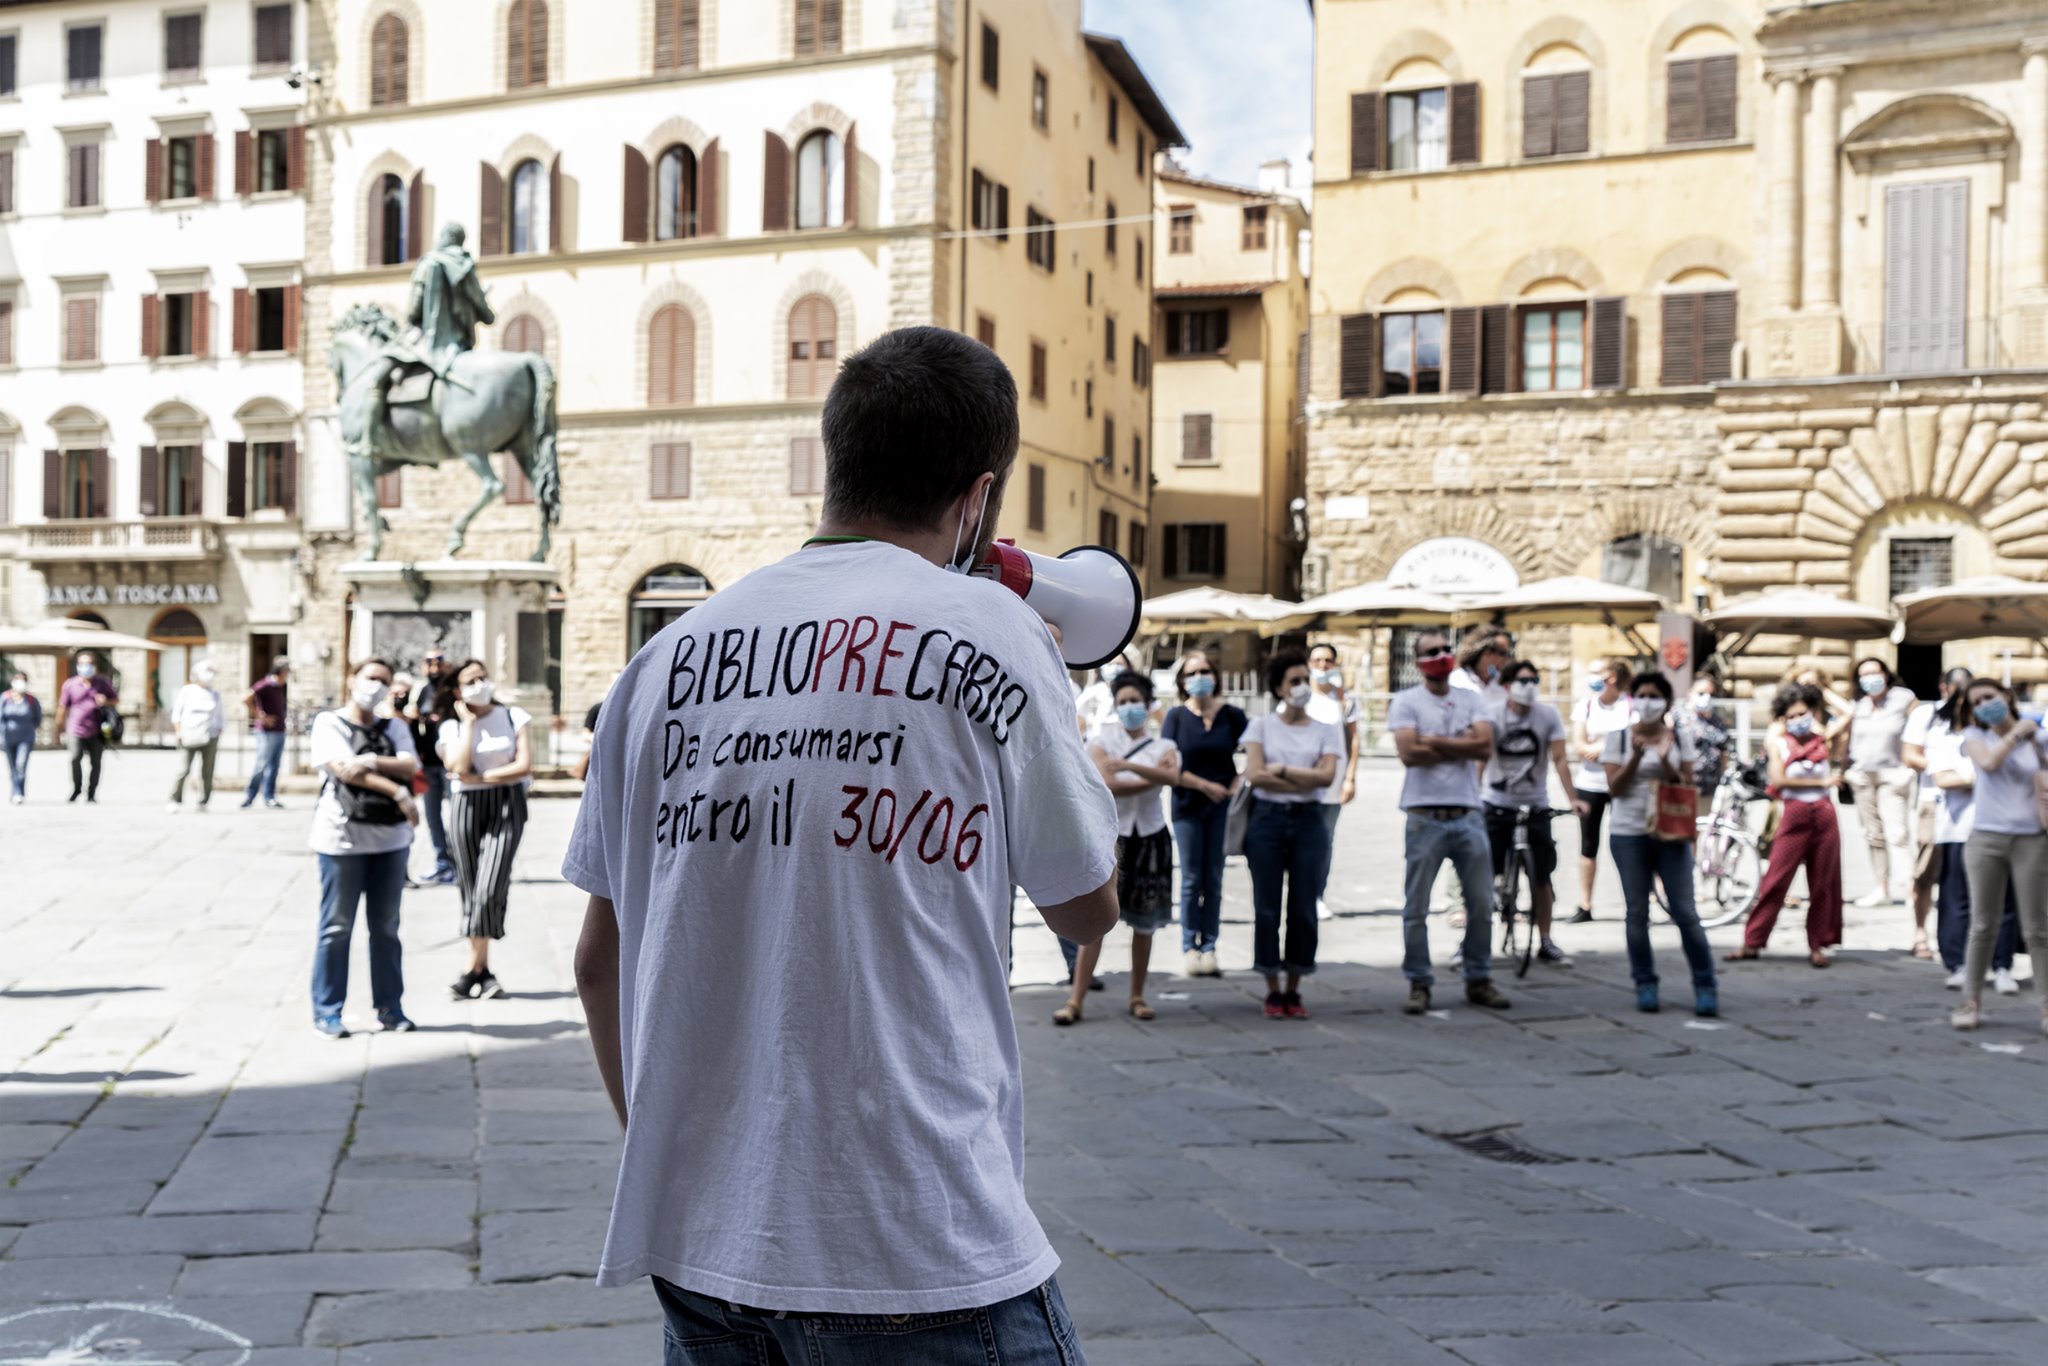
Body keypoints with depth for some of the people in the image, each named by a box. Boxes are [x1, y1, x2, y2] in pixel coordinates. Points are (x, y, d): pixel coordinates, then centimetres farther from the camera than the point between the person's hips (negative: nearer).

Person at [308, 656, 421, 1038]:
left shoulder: (395, 727, 15)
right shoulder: (329, 723, 1)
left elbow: (410, 766, -2)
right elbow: (345, 769, -13)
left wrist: (371, 761, -19)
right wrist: (399, 794, -16)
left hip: (391, 837, 4)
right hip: (342, 836, -4)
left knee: (386, 926, 9)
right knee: (337, 927, 0)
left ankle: (389, 1006, 16)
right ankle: (327, 1012, 6)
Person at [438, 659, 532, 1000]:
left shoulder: (514, 716, 3)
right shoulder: (451, 726, 6)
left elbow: (524, 765, -6)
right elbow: (459, 767, -11)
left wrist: (481, 777, -8)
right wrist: (468, 723, -6)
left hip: (507, 805, -2)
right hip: (468, 807, 2)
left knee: (490, 889, -14)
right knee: (471, 891, 4)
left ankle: (474, 972, -8)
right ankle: (484, 972, 11)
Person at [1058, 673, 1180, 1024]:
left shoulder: (1163, 747, 4)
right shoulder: (1101, 742, 0)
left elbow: (1172, 777, -19)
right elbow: (1108, 786, -16)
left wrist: (1128, 765, -29)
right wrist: (1153, 778, -13)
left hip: (1150, 839, 2)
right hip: (1112, 837, -2)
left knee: (1145, 922, 7)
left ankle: (1137, 996, 19)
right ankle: (1076, 1000, -8)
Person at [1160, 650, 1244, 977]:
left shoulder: (1231, 715, 0)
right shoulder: (1176, 717, -2)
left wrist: (1237, 783, -7)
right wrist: (1206, 786, -12)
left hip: (1222, 806, 1)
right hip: (1188, 806, -1)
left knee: (1214, 880, 5)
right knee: (1192, 879, 2)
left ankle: (1209, 948, 11)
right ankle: (1189, 948, 8)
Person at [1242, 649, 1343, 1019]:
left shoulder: (1325, 731, 9)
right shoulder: (1261, 726, 7)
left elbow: (1327, 776, -6)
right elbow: (1254, 775, -7)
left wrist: (1280, 770, -7)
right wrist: (1304, 780, -8)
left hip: (1309, 822, 1)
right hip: (1267, 821, -1)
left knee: (1304, 909, 2)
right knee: (1267, 908, 0)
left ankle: (1293, 991, 13)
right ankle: (1273, 992, 10)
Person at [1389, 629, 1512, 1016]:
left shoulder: (1471, 699, 10)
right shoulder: (1405, 702, 0)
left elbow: (1486, 746, -6)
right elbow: (1408, 753, -14)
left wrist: (1434, 742, -11)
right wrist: (1462, 745, -7)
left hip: (1468, 816, 3)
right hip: (1425, 818, -3)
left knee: (1481, 904, 8)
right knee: (1416, 908, 1)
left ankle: (1479, 980, 21)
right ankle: (1418, 984, 10)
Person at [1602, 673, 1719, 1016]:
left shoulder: (1680, 739, 6)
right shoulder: (1619, 737, 3)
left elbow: (1687, 787, 0)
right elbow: (1614, 787, -3)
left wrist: (1665, 761, -16)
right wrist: (1636, 756, -17)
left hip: (1671, 833, 0)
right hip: (1629, 834, 0)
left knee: (1684, 911, -4)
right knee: (1637, 913, 4)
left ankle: (1705, 985, 3)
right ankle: (1645, 984, 13)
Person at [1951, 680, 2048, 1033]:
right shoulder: (1975, 736, 7)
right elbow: (1989, 763, -14)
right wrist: (2014, 733, -6)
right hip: (1987, 838, 0)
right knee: (1983, 925, 4)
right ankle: (1972, 1001, 11)